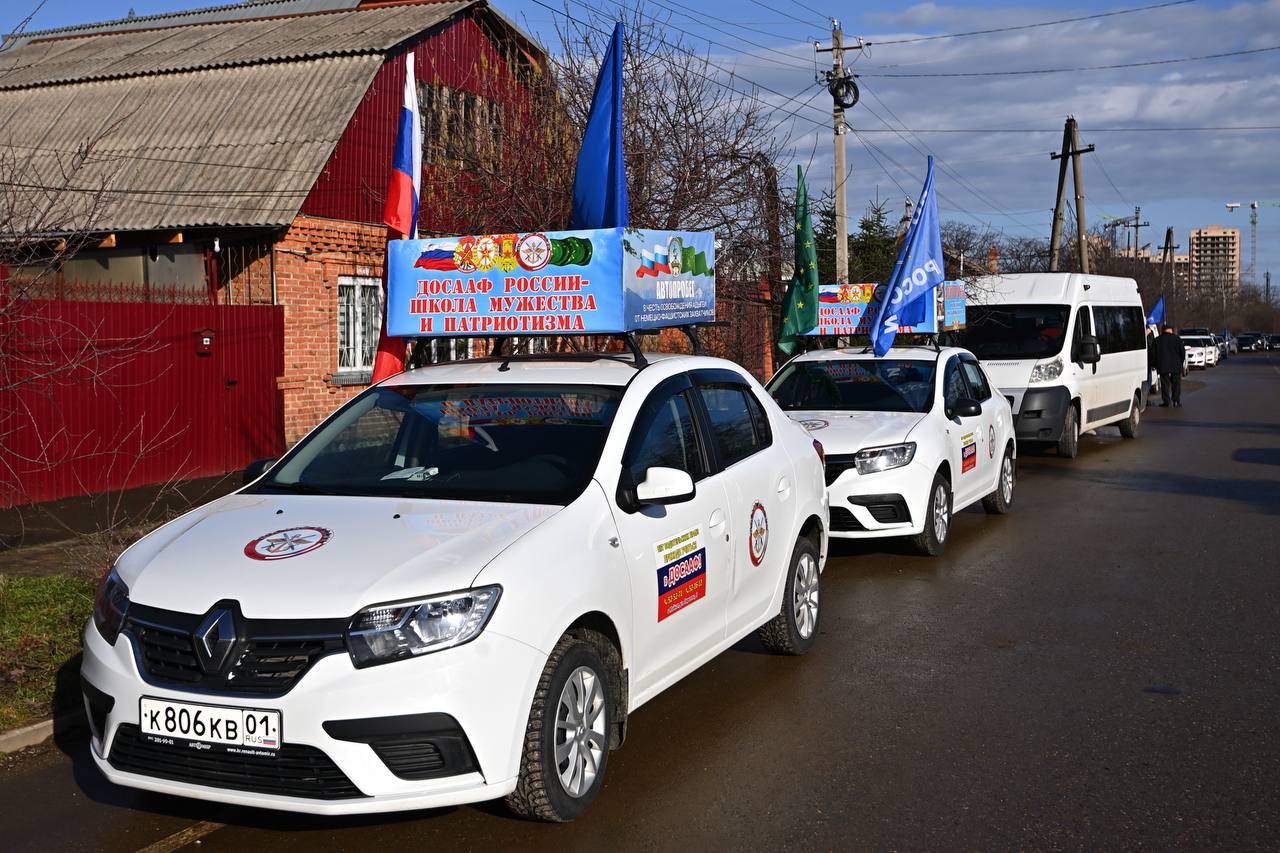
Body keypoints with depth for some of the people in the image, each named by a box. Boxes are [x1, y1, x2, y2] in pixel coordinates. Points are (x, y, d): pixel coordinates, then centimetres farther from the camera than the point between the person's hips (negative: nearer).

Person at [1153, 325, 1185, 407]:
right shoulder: (1177, 339, 0)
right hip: (1176, 366, 0)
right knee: (1176, 384, 5)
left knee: (1165, 384, 4)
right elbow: (1183, 352, 2)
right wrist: (1180, 363, 15)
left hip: (1163, 366, 0)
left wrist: (1157, 365, 12)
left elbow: (1154, 354, 4)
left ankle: (1166, 401, 2)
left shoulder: (1157, 340, 2)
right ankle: (1176, 401, 1)